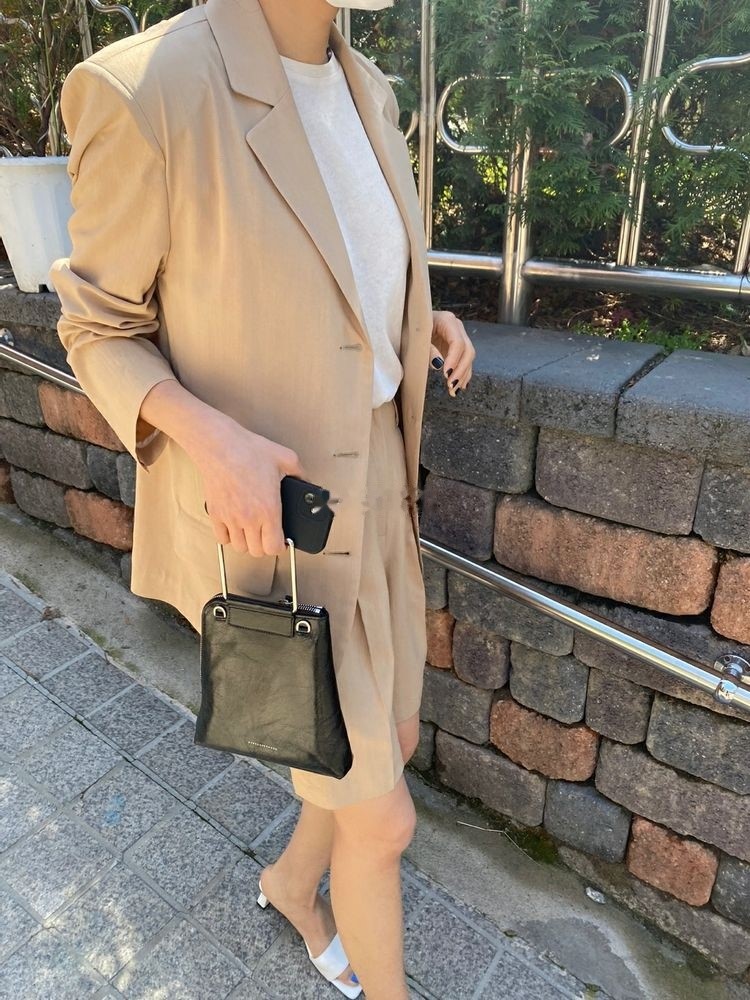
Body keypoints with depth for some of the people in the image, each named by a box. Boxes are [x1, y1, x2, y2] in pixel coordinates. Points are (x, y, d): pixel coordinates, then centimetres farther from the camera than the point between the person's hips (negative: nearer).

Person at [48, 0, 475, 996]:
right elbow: (99, 331, -9)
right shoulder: (147, 91, -19)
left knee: (392, 742, 24)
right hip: (260, 516, -7)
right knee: (384, 817, 9)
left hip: (369, 487, 8)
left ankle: (293, 882, 57)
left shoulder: (361, 91, 5)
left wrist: (422, 318, 3)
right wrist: (206, 434, -27)